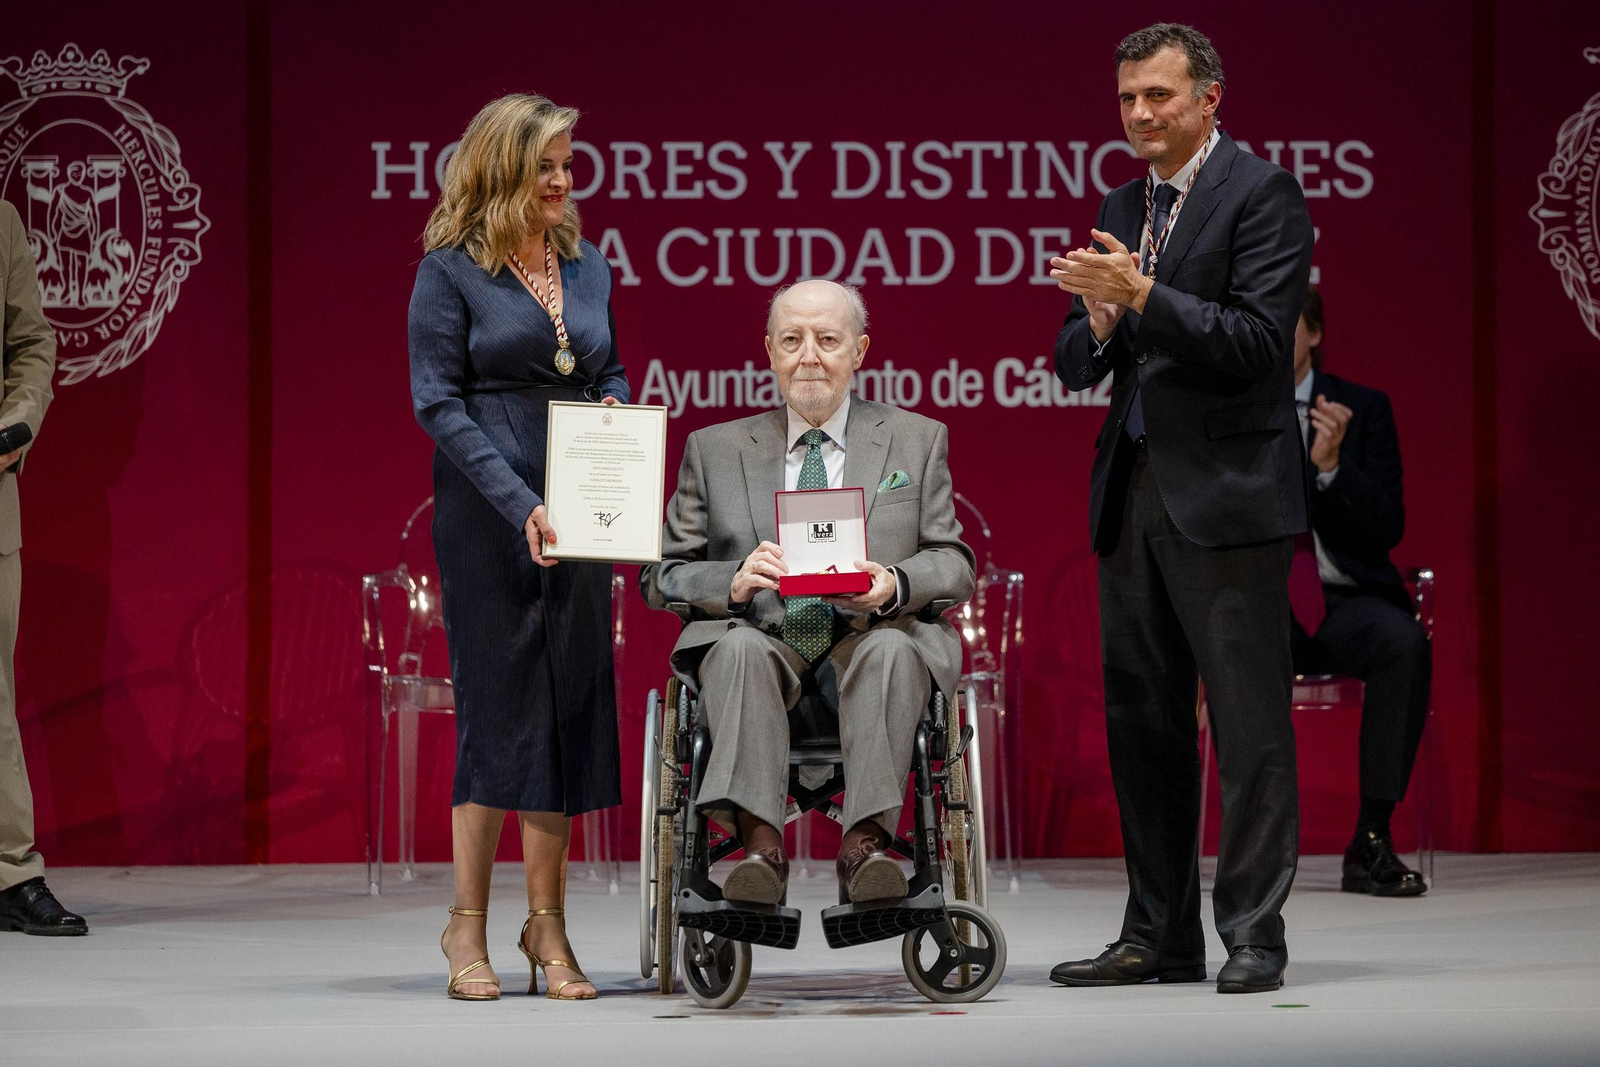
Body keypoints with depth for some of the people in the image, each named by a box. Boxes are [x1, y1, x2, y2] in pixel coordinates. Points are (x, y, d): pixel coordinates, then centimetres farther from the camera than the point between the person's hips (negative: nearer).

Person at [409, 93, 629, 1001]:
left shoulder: (589, 264, 12)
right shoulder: (450, 271, -4)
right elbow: (437, 402, -9)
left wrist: (615, 411, -2)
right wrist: (518, 504, -18)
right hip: (486, 518, -5)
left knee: (572, 704, 3)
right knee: (498, 703, -4)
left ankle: (548, 926, 10)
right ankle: (469, 926, 5)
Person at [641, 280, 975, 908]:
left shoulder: (917, 441, 16)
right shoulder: (715, 450, 16)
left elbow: (953, 564, 8)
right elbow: (662, 578, 9)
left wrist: (895, 585, -16)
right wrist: (734, 582, -14)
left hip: (869, 638, 0)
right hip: (764, 639, 0)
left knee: (892, 647, -34)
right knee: (739, 646, -34)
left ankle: (866, 842, -42)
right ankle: (760, 842, -44)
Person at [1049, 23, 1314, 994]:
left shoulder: (1260, 193, -6)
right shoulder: (1123, 208, 16)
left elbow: (1258, 342, -16)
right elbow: (1077, 363, 15)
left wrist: (1142, 296, -23)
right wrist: (1096, 324, -8)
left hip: (1226, 494, -8)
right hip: (1133, 493, 8)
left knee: (1250, 723, -4)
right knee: (1142, 720, 9)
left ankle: (1255, 936, 0)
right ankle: (1161, 935, 16)